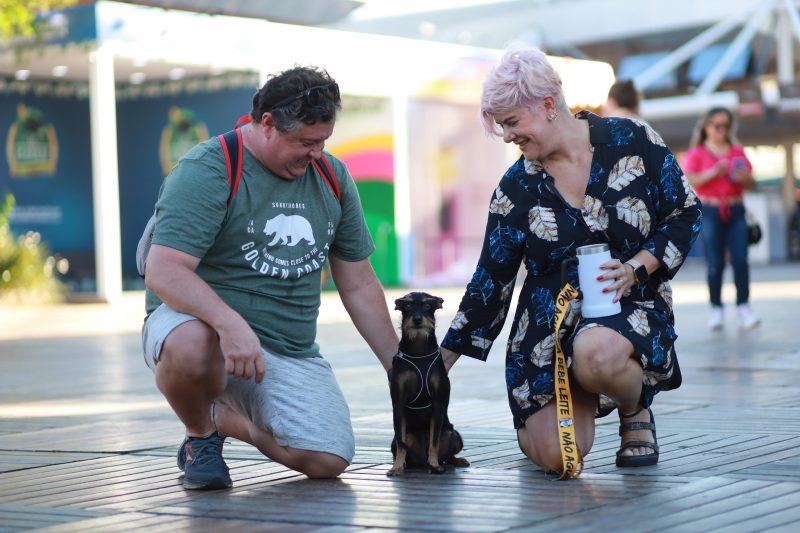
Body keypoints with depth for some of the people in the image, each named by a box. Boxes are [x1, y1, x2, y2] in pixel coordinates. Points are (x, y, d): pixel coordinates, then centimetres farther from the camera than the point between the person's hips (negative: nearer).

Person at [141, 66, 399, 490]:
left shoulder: (332, 177, 8)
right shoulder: (206, 172, -12)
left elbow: (359, 285, 14)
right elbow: (163, 272, -24)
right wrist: (231, 324, -39)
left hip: (291, 351, 5)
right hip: (201, 323, -5)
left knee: (328, 461, -15)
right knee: (189, 347, -41)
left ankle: (227, 419, 14)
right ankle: (200, 436, -6)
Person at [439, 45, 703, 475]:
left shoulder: (633, 142, -6)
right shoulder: (516, 187, 0)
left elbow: (685, 213, 3)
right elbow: (491, 279, 6)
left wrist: (636, 268, -14)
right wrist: (443, 361, 4)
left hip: (630, 307, -2)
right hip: (550, 323, 2)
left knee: (596, 353, -40)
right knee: (557, 458, -16)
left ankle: (636, 411, -4)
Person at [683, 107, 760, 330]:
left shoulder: (737, 152, 13)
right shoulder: (697, 153, 6)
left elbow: (752, 184, 13)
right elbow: (689, 181, -8)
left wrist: (744, 178, -9)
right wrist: (712, 173, -18)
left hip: (735, 211, 2)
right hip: (710, 212, -2)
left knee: (740, 260, -8)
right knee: (715, 263, -4)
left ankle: (743, 306, -5)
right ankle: (716, 309, 4)